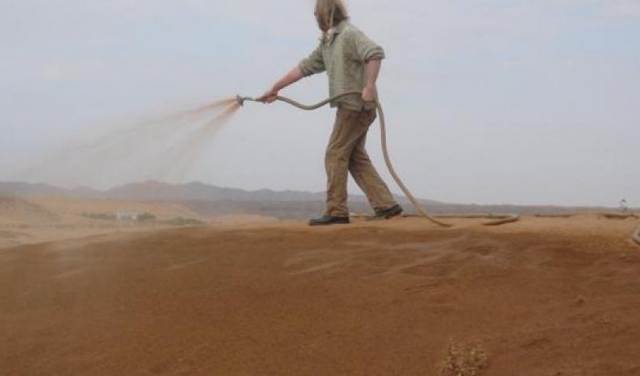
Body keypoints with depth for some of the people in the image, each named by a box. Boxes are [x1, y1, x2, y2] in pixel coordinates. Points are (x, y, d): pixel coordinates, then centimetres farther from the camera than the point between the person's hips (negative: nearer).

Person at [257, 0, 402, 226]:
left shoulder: (350, 34, -9)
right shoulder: (328, 43, 19)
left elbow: (376, 53, -23)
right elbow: (304, 67, 23)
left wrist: (369, 86, -30)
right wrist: (275, 89, 24)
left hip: (356, 105, -9)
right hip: (350, 106, 9)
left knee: (335, 155, -6)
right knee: (356, 158, 7)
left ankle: (336, 211, -3)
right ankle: (386, 205, 6)